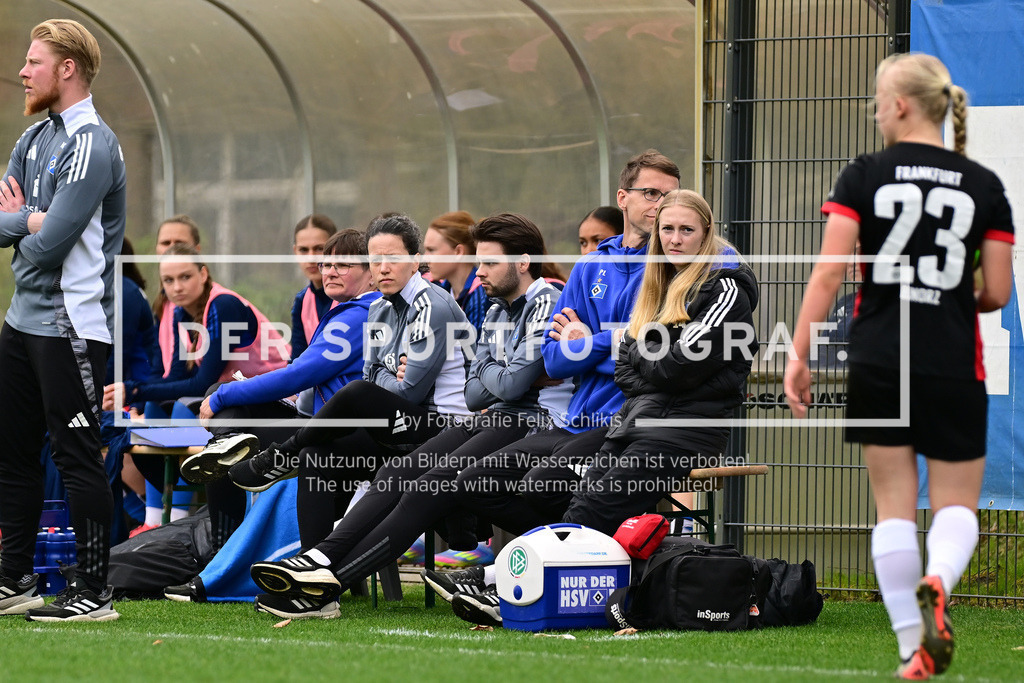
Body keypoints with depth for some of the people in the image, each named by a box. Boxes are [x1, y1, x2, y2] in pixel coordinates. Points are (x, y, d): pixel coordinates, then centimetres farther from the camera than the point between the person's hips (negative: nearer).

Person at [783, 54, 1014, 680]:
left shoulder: (865, 177, -2)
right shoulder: (984, 186, 1)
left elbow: (828, 275, -7)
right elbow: (998, 293, 0)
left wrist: (800, 356, -3)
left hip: (878, 363, 0)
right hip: (954, 367, 0)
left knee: (895, 506, 8)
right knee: (957, 503, 9)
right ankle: (937, 585, -24)